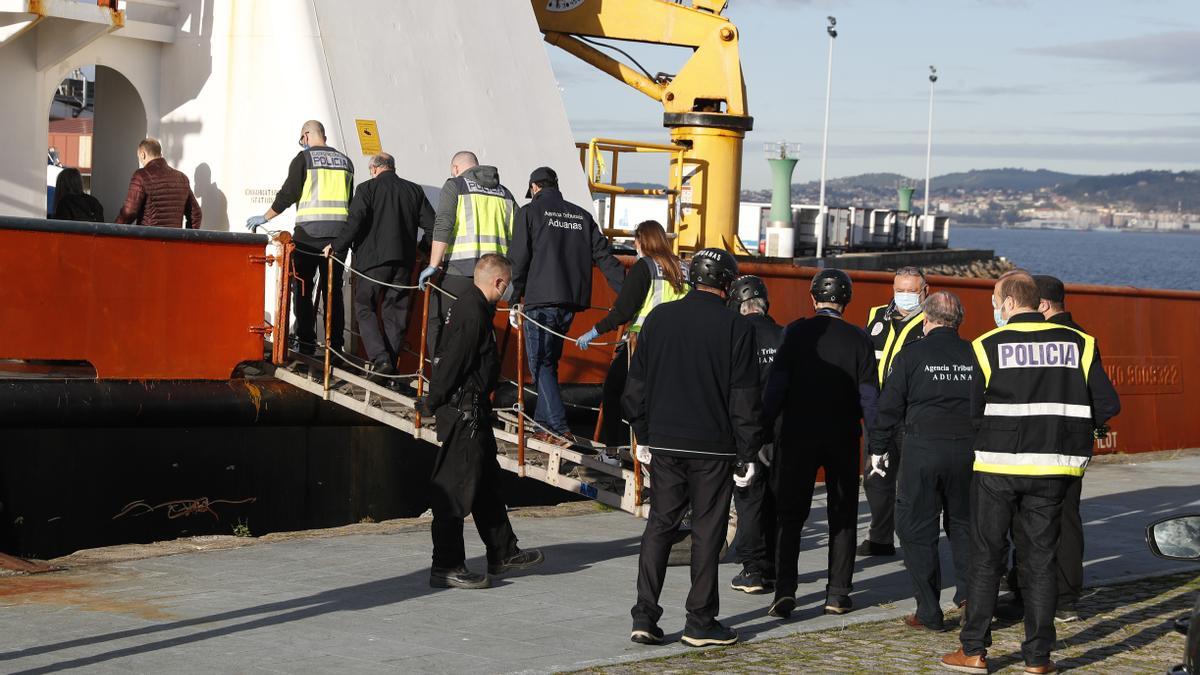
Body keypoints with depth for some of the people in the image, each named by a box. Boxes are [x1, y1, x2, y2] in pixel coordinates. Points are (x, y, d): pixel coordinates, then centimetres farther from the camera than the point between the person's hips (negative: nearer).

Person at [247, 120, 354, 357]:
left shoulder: (304, 158, -1)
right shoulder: (345, 161, 14)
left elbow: (288, 194, -4)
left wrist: (264, 218, 8)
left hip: (309, 232, -4)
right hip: (337, 235, 4)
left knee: (303, 290, 1)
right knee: (333, 290, 7)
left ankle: (306, 344, -2)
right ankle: (336, 345, 5)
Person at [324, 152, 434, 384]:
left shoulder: (367, 189, -3)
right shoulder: (414, 190, 10)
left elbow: (355, 223, -14)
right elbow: (431, 225, 8)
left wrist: (337, 246, -4)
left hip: (373, 260, -4)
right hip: (404, 261, 4)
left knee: (365, 308, 6)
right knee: (395, 313, 10)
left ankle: (380, 358, -12)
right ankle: (390, 370, 10)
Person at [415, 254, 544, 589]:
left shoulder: (470, 305, 13)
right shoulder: (473, 314, -20)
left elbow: (448, 359, 18)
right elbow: (452, 362, -21)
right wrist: (432, 404, -13)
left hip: (473, 411, 11)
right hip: (463, 413, -11)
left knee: (487, 482, 18)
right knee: (457, 487, -6)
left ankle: (503, 553, 29)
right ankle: (446, 567, -1)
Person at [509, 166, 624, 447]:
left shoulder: (530, 212, 1)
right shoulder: (582, 215, 15)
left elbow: (519, 258, -7)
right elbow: (604, 257, 10)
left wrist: (514, 297, -1)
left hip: (541, 301, -5)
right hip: (572, 301, 5)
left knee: (541, 364, -2)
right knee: (549, 361, 17)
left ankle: (560, 430, -12)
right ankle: (543, 422, 21)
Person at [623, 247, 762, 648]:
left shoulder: (660, 318, 2)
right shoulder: (736, 328, -8)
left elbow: (637, 382, 7)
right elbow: (744, 397, -7)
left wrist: (643, 435, 16)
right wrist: (748, 454, -1)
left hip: (664, 442, 3)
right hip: (713, 448, -3)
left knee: (660, 525, 10)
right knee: (707, 532, 5)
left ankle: (645, 616, 5)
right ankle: (701, 622, 9)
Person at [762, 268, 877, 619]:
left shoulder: (795, 333, -5)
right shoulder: (859, 339, -1)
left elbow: (776, 385, -9)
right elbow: (869, 395, -2)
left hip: (798, 436, -1)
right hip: (844, 439, 1)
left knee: (789, 515, 4)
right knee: (842, 517, 12)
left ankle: (785, 590, -8)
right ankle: (838, 593, 12)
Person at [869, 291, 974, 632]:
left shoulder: (911, 355, -3)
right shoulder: (975, 355, 5)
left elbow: (889, 407, -3)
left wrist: (877, 448, 8)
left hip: (923, 450, -3)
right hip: (968, 449, 3)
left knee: (917, 531, 5)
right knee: (963, 524, 21)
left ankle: (929, 613, 5)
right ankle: (969, 590, 6)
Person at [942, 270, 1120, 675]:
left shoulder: (988, 346, -6)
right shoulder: (1078, 344, 1)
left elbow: (971, 409, -6)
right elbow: (1107, 405, -2)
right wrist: (1064, 427, 12)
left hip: (998, 463, -2)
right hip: (1052, 468, 2)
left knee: (986, 556, 9)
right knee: (1039, 559, 9)